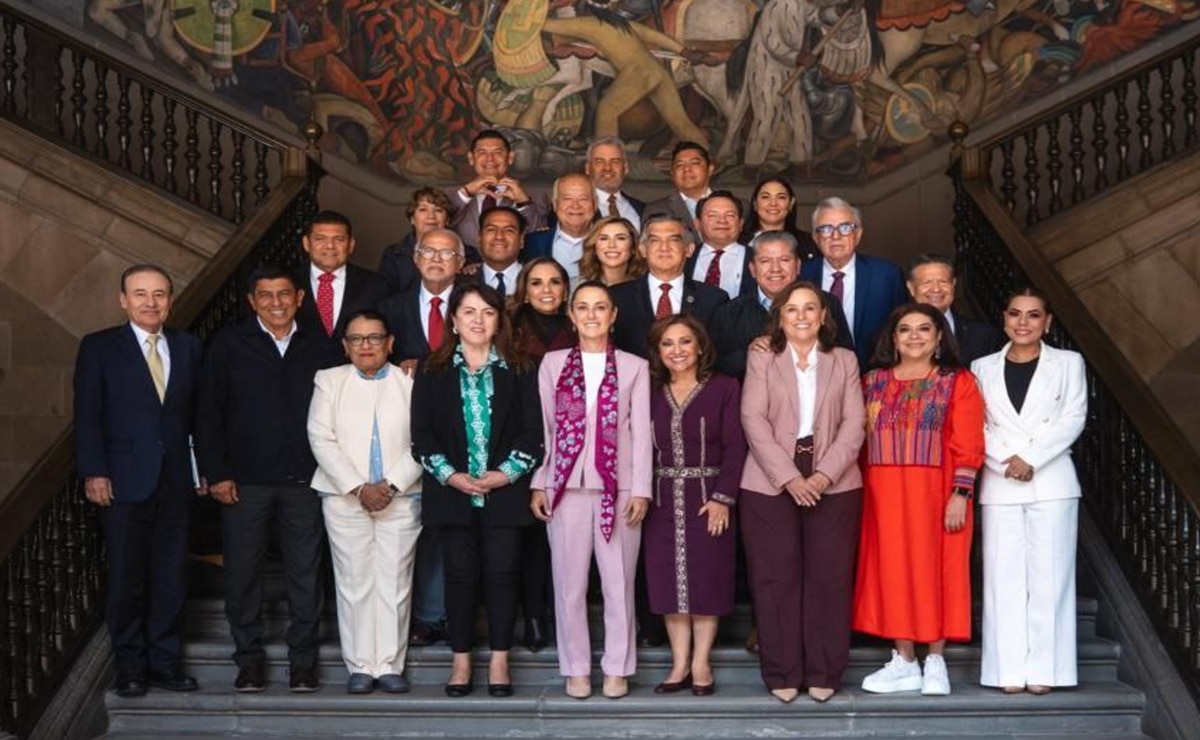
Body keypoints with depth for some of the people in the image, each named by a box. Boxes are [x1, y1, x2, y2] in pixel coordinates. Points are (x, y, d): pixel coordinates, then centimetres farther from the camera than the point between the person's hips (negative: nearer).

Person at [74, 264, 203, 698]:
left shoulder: (188, 347, 10)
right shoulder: (99, 348, 1)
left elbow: (197, 413, 9)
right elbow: (88, 416, -3)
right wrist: (93, 473, -11)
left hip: (176, 482, 3)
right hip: (124, 481, -3)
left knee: (171, 578, 7)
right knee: (126, 579, 4)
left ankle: (165, 663, 17)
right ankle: (130, 669, 14)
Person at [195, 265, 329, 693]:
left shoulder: (319, 348, 8)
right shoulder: (228, 345, 3)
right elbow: (208, 413, 2)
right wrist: (216, 473, -5)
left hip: (304, 480, 1)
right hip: (244, 480, -1)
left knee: (305, 573, 4)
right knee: (242, 572, 4)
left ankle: (303, 659, 16)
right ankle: (249, 658, 18)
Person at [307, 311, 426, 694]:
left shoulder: (410, 383, 6)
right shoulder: (329, 381, 8)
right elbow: (321, 440, -1)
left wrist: (392, 485, -12)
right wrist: (358, 488, -11)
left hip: (401, 499, 0)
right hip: (345, 500, 0)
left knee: (395, 583, 0)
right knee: (354, 582, 1)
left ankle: (390, 665, 7)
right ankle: (360, 666, 8)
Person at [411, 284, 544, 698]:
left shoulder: (518, 371, 6)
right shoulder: (432, 372, 6)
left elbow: (533, 429, 2)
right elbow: (421, 433, 2)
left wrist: (507, 472, -10)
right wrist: (450, 475, -9)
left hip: (505, 490, 0)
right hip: (452, 492, 0)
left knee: (502, 573, 0)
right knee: (460, 574, 3)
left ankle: (499, 662, 9)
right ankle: (461, 663, 11)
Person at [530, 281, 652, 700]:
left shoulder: (634, 367, 6)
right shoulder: (552, 364, 8)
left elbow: (641, 431, 2)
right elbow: (543, 427, 7)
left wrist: (641, 489, -4)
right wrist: (538, 484, 1)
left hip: (618, 487, -1)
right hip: (567, 485, 1)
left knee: (618, 582, 4)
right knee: (569, 582, 4)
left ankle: (617, 668, 14)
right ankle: (576, 668, 14)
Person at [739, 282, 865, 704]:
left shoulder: (844, 361, 12)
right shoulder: (761, 360, 8)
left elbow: (854, 422, 3)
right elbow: (753, 420, -3)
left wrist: (825, 474, -12)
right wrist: (789, 477, -14)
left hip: (834, 483, 1)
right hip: (770, 484, -1)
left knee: (829, 578, 1)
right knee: (776, 578, 0)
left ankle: (823, 673, 10)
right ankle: (782, 673, 8)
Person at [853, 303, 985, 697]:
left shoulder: (958, 381, 2)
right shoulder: (873, 382, 11)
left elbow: (967, 446, -4)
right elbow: (859, 441, 10)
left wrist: (960, 495, -12)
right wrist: (859, 494, 2)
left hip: (935, 494, -3)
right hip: (885, 496, 3)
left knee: (936, 570, 1)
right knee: (893, 571, 4)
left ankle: (935, 663, 11)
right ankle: (903, 663, 13)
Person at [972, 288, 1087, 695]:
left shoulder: (1068, 363, 8)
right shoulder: (983, 368, 12)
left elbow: (1073, 418, -2)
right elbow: (977, 426, 5)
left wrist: (1031, 458, -12)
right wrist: (1006, 462, -11)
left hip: (1051, 482, -1)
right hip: (1000, 484, 1)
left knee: (1048, 574, -2)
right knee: (1004, 576, -1)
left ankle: (1043, 668, 2)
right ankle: (1009, 669, 3)